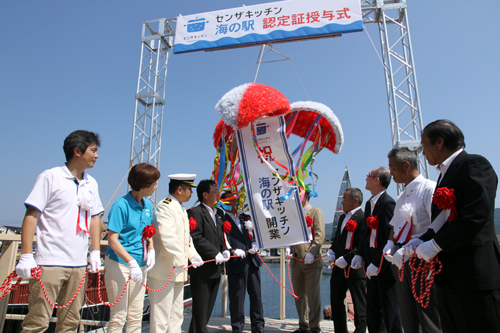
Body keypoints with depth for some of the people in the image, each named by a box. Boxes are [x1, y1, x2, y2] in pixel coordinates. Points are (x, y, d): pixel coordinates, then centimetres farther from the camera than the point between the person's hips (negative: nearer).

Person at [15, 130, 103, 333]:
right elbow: (31, 215, -7)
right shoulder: (50, 177, -4)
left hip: (78, 265, 6)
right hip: (49, 263, -5)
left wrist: (96, 251, 13)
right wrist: (26, 255, -12)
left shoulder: (91, 183, 13)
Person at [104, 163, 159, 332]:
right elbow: (112, 239, -16)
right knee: (118, 316, 2)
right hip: (119, 263, -6)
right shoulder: (121, 205, -13)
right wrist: (131, 262, -23)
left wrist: (151, 250, 1)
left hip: (139, 264, 7)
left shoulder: (148, 205, 7)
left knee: (136, 316, 12)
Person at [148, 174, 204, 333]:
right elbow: (167, 236, -29)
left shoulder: (181, 209, 16)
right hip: (164, 271, -10)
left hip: (178, 271, 10)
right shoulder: (165, 207, -16)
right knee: (161, 315, -1)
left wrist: (193, 254, 7)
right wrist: (179, 259, -34)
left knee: (177, 314, 18)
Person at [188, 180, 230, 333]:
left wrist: (225, 251, 0)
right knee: (200, 307, 2)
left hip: (216, 268, 8)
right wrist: (216, 254, -19)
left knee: (208, 307, 18)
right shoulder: (195, 212, -12)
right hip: (202, 269, -8)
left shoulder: (219, 214, 16)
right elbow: (196, 238, -20)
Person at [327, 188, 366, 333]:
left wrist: (346, 259, -23)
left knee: (359, 305, 6)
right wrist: (332, 250, 7)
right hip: (339, 267, 9)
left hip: (355, 268, -9)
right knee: (336, 301, 15)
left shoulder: (363, 218, -15)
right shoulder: (343, 217, 15)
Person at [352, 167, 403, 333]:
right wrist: (360, 254, 7)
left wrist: (377, 263, -21)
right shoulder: (369, 203, 12)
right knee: (372, 309, 17)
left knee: (389, 311, 4)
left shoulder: (388, 203, -17)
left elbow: (390, 238, -21)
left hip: (384, 265, -9)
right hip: (372, 264, 9)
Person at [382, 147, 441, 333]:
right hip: (402, 262, 8)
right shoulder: (401, 197, 16)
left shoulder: (430, 189, -11)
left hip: (421, 261, -8)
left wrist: (408, 250, -22)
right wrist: (390, 244, 3)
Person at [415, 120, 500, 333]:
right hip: (448, 276, 9)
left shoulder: (474, 165, -9)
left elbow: (477, 215, -21)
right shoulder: (445, 173, 18)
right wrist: (420, 241, 3)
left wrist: (435, 244, -18)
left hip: (474, 275, -9)